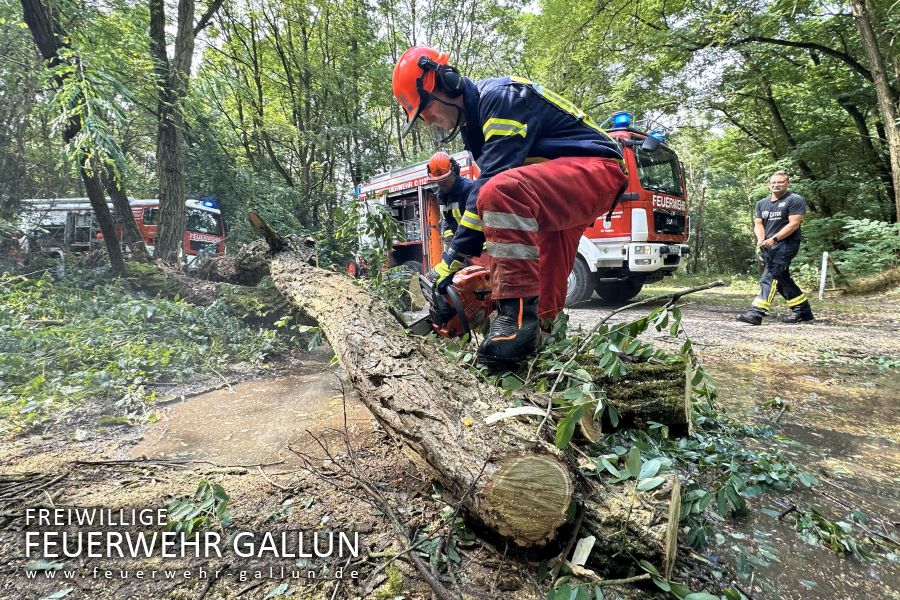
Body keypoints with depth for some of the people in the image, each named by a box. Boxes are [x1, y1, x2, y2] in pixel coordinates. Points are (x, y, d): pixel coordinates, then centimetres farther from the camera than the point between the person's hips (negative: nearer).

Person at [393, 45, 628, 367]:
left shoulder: (500, 97, -15)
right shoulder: (476, 120, 14)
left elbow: (491, 181, -25)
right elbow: (484, 184, 13)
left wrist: (454, 256, -25)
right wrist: (457, 256, 6)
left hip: (595, 171, -10)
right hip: (557, 199, 10)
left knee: (501, 192, -36)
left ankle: (518, 315, -35)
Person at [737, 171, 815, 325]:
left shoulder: (795, 200, -2)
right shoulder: (762, 203, 18)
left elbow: (794, 224, -12)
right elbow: (758, 224, 9)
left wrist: (773, 239, -20)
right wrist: (761, 240, -10)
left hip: (785, 244, -7)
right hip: (768, 247, 8)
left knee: (770, 277, -19)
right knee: (781, 279, 12)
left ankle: (756, 312, -28)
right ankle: (803, 311, 25)